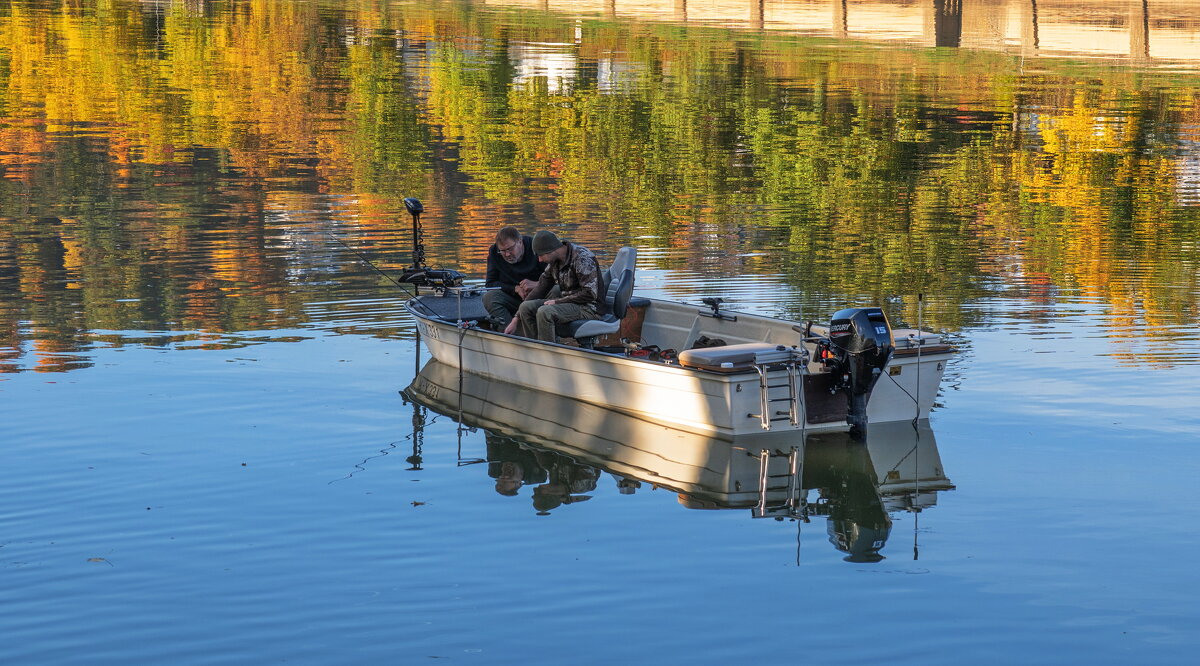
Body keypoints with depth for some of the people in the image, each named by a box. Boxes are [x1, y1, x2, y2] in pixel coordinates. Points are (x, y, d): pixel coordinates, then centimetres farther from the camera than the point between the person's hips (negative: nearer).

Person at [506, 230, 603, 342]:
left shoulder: (582, 257, -18)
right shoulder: (554, 261, 8)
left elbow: (590, 294, -22)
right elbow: (540, 289, 13)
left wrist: (558, 301, -19)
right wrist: (516, 320, 9)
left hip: (589, 307, -8)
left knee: (544, 312, -30)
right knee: (526, 307, -7)